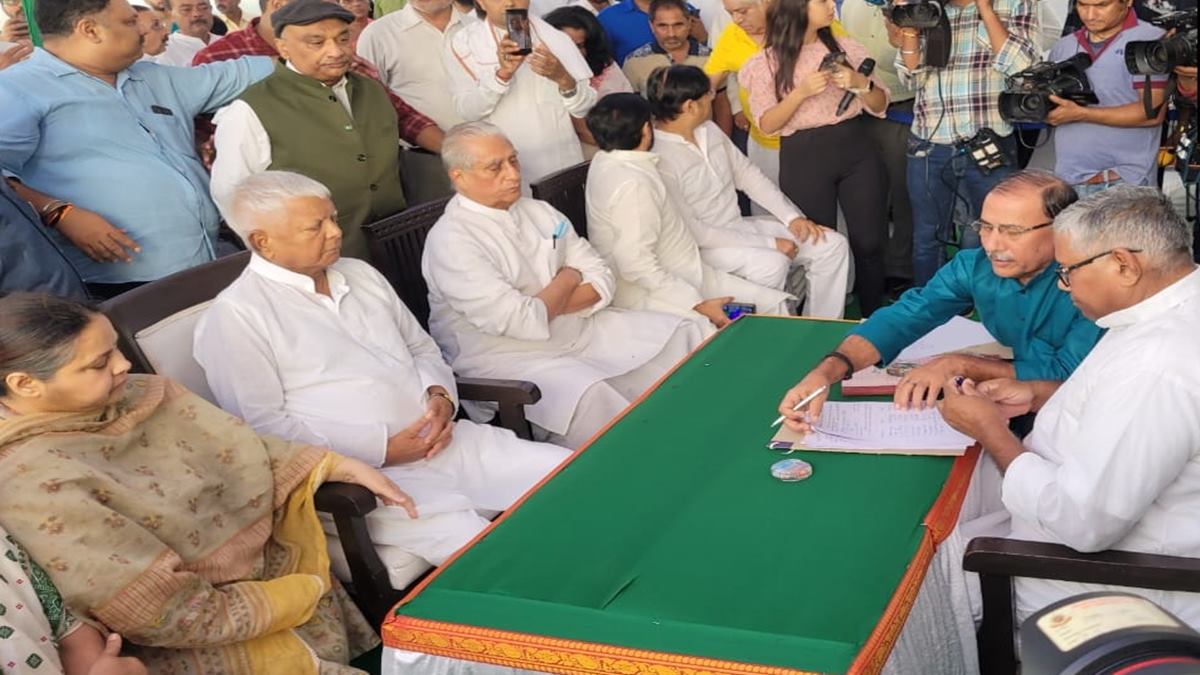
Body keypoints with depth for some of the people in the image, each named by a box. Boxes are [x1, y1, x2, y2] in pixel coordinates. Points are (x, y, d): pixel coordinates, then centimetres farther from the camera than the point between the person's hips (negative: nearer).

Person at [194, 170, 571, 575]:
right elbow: (263, 426, -12)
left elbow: (422, 349, 25)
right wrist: (382, 450, -15)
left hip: (445, 441, 8)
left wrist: (440, 394, 0)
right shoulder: (235, 317, -5)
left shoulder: (360, 275, 17)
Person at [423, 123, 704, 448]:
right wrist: (567, 280, -5)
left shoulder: (540, 212, 8)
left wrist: (544, 307, -13)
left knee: (679, 335, 1)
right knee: (587, 393, -36)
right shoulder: (450, 241, -15)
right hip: (504, 354, -8)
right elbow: (523, 322, -23)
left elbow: (601, 282, 6)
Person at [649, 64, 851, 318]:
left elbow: (746, 173, 13)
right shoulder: (657, 159, -22)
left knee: (832, 245, -1)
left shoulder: (708, 129, 5)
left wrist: (792, 217, 0)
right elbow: (691, 231, -22)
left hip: (739, 226, 9)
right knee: (772, 264, -35)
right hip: (702, 247, -9)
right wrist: (768, 244, -21)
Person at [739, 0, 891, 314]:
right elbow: (766, 124, -6)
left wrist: (859, 83, -12)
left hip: (856, 149, 2)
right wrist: (801, 92, -18)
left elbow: (880, 105, 8)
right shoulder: (767, 62, -1)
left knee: (869, 243, 1)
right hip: (803, 158, -2)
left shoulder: (846, 47, 7)